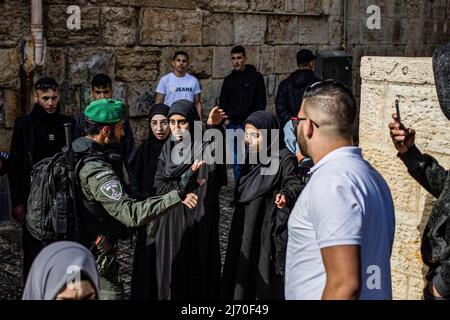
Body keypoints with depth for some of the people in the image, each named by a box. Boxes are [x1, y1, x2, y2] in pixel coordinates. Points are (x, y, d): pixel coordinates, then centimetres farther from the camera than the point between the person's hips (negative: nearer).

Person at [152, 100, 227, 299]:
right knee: (171, 272, 10)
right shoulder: (168, 148, 9)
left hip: (199, 221, -5)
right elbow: (159, 183, 9)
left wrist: (214, 128, -50)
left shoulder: (205, 147, -9)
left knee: (198, 272, 0)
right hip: (171, 223, 5)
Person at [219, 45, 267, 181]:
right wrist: (225, 118, 3)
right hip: (232, 125, 4)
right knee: (236, 160, 8)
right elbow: (222, 102, 18)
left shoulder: (256, 77, 2)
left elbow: (261, 101, 1)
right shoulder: (228, 79, 14)